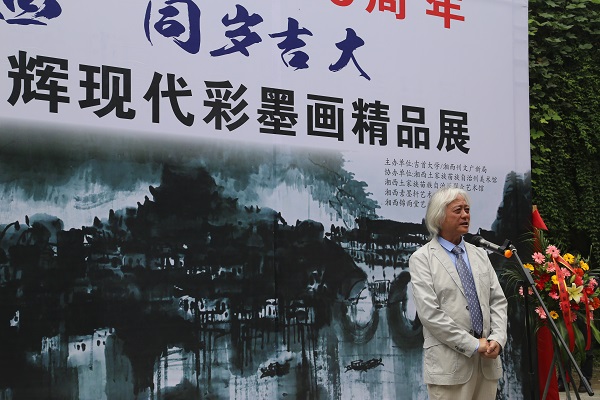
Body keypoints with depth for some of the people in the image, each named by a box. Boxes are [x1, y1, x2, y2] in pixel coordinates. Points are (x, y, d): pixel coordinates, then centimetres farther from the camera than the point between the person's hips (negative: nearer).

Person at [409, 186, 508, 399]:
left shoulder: (480, 254, 14)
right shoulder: (422, 259, -3)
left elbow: (498, 301, 10)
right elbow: (429, 313, -13)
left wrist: (497, 339, -7)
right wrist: (473, 345, -14)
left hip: (487, 360, 5)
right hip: (449, 362, -5)